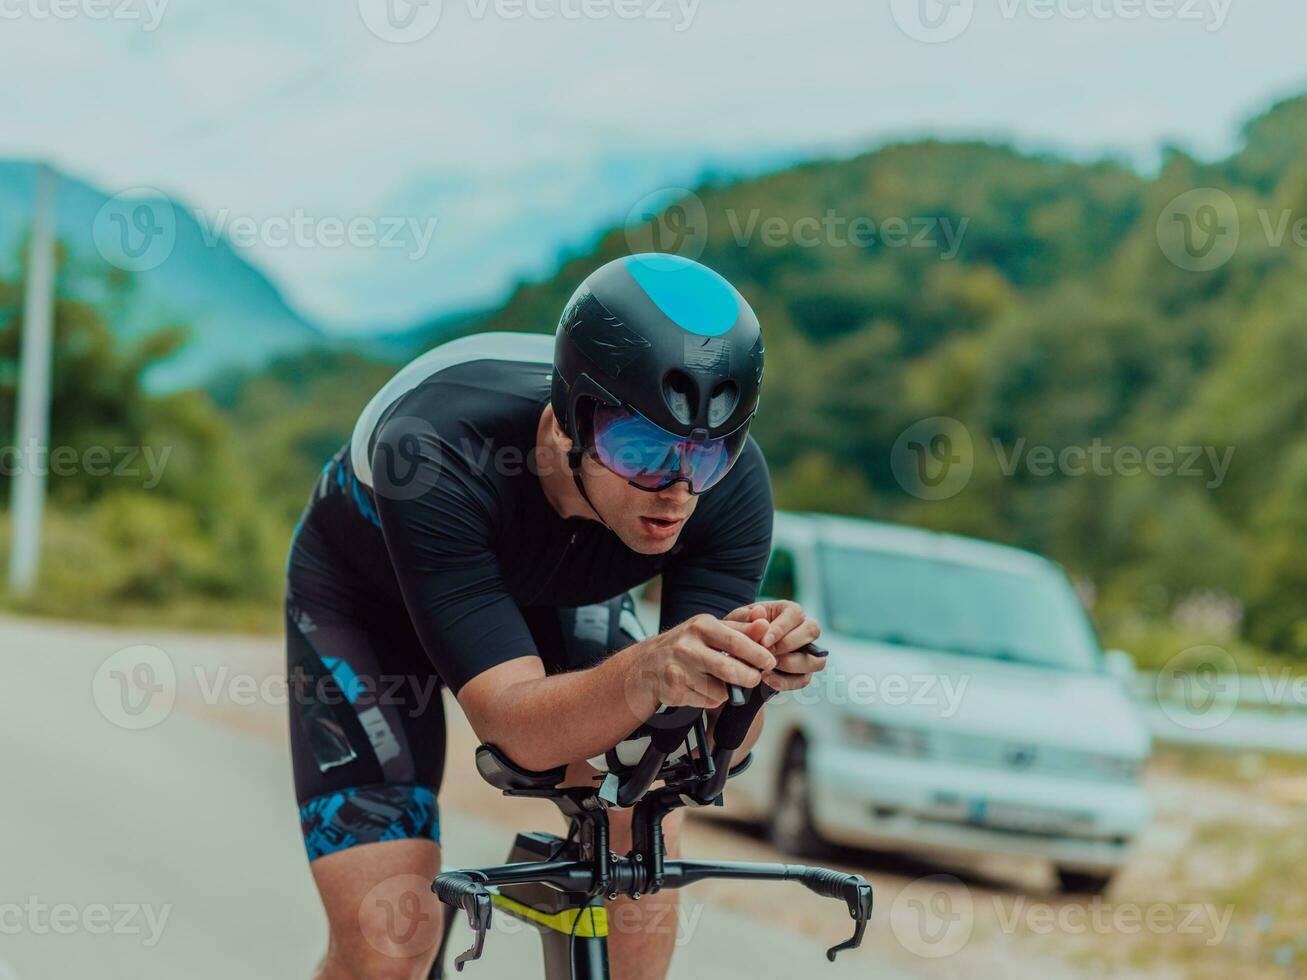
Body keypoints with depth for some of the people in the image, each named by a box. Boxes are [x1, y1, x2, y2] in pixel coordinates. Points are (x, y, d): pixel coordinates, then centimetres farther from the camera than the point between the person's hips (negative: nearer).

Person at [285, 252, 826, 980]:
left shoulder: (731, 486, -31)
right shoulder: (445, 454, -42)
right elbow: (518, 724, -44)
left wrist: (748, 671, -52)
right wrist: (648, 672, -64)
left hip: (550, 592, 4)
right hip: (371, 596, -4)